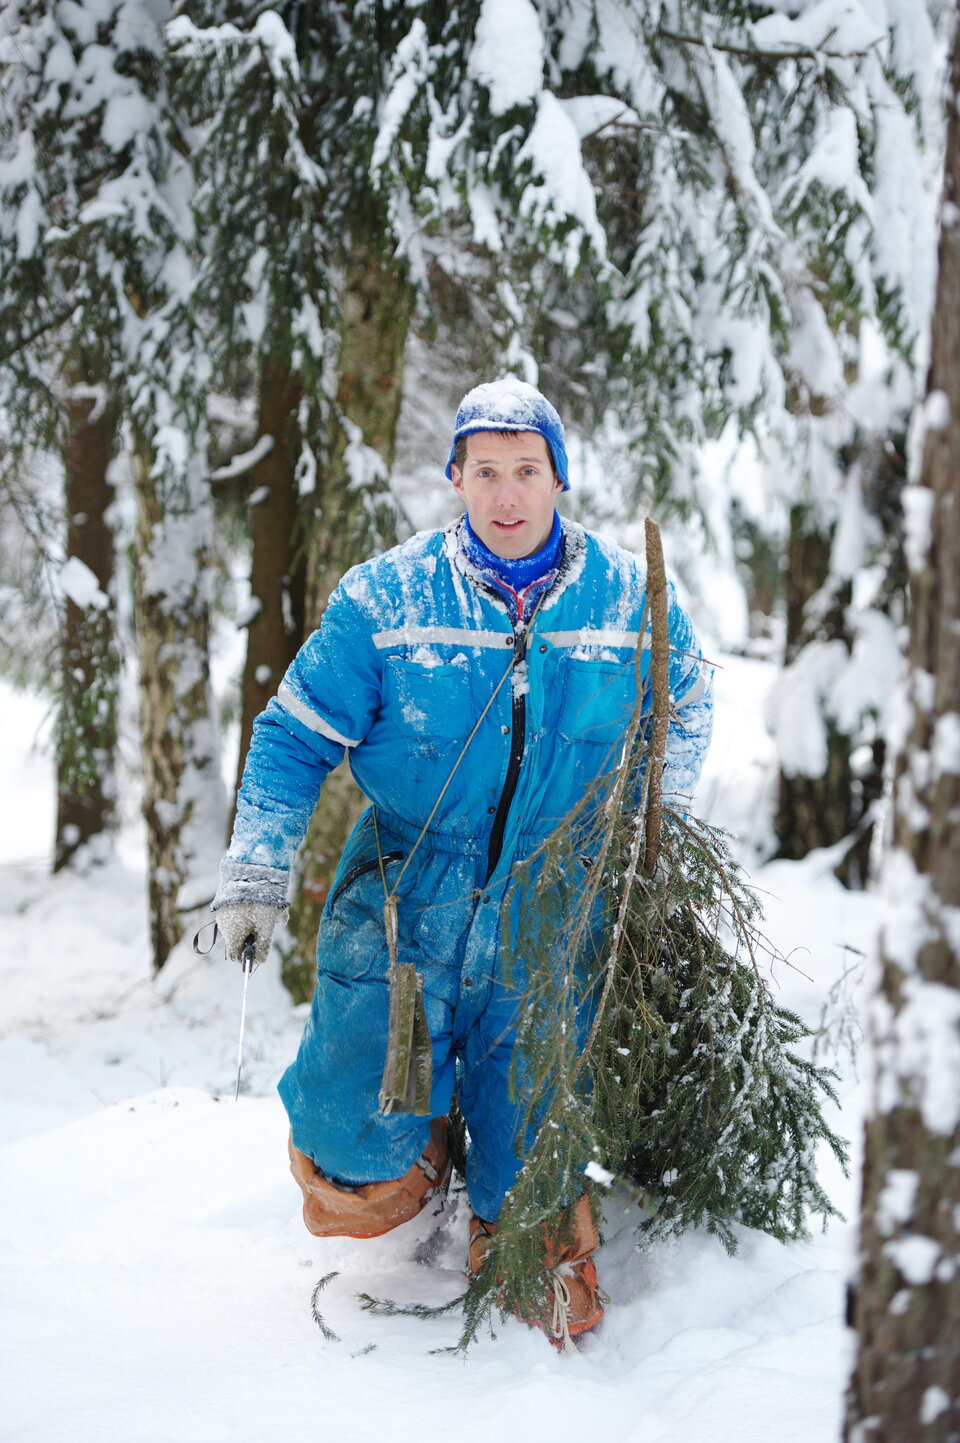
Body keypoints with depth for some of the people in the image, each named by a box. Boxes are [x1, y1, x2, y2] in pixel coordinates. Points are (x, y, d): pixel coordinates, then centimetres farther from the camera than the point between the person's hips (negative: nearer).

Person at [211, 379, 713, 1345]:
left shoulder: (630, 598, -1)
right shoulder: (385, 598, -8)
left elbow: (685, 705, 19)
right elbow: (297, 736, -1)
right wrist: (254, 874, -7)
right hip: (404, 899, -1)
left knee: (530, 1133, 6)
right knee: (358, 1161, -3)